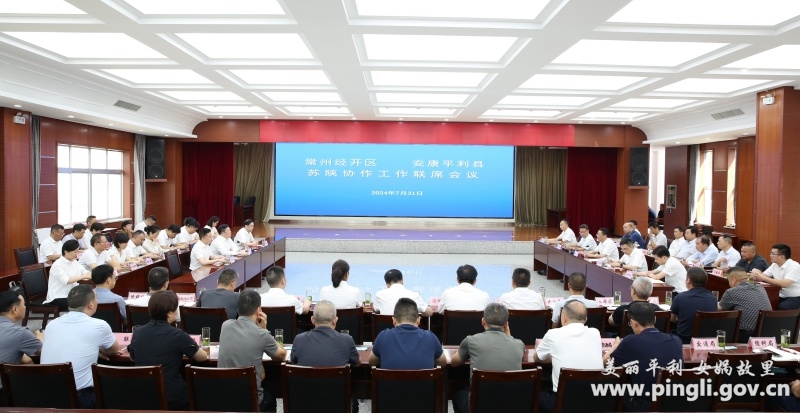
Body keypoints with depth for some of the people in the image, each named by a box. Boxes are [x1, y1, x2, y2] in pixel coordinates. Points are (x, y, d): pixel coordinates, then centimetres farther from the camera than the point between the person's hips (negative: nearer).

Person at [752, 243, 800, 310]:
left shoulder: (794, 266, -16)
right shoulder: (774, 265, 8)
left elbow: (784, 284, -29)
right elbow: (761, 277, 2)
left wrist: (763, 278, -30)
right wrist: (756, 274, -23)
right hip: (782, 297, 7)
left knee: (781, 307, -33)